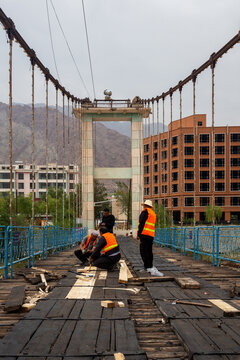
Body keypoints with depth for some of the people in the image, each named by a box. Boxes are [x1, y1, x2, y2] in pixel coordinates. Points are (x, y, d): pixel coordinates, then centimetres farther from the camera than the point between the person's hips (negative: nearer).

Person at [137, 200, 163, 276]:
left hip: (144, 234, -8)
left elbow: (141, 223, -11)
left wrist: (139, 234, -12)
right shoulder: (153, 213, 23)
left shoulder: (145, 211, -1)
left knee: (144, 252, -11)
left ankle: (150, 268, -19)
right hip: (151, 235, 8)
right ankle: (149, 267, 14)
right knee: (149, 252, 13)